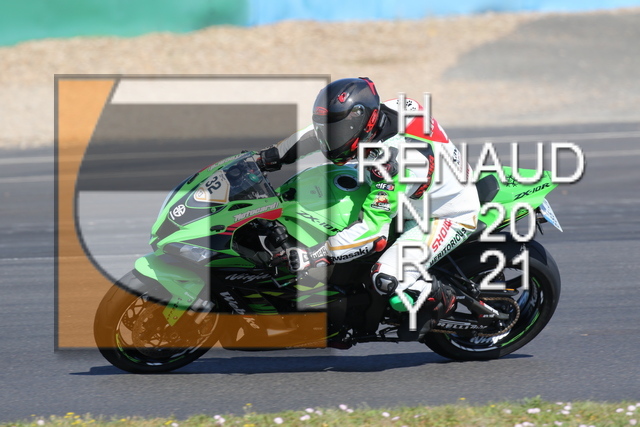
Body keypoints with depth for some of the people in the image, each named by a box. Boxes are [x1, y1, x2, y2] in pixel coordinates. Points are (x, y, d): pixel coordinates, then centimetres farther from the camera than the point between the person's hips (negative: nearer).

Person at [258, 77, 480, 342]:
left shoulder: (394, 160, -39)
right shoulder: (377, 112, -15)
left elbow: (373, 231, -39)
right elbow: (319, 131, 6)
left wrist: (314, 256, -41)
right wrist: (272, 156, 5)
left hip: (448, 217, -10)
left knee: (386, 279, -24)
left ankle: (439, 299, 3)